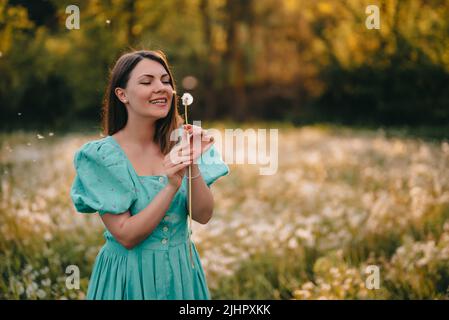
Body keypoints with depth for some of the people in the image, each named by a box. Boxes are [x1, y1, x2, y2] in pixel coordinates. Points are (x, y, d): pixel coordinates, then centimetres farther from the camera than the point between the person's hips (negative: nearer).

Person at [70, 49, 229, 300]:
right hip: (129, 275, -3)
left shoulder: (180, 142, -3)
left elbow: (203, 216, -9)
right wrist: (172, 185, -27)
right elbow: (125, 236, -17)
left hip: (183, 271, 4)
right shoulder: (101, 156, -14)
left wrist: (193, 165, -24)